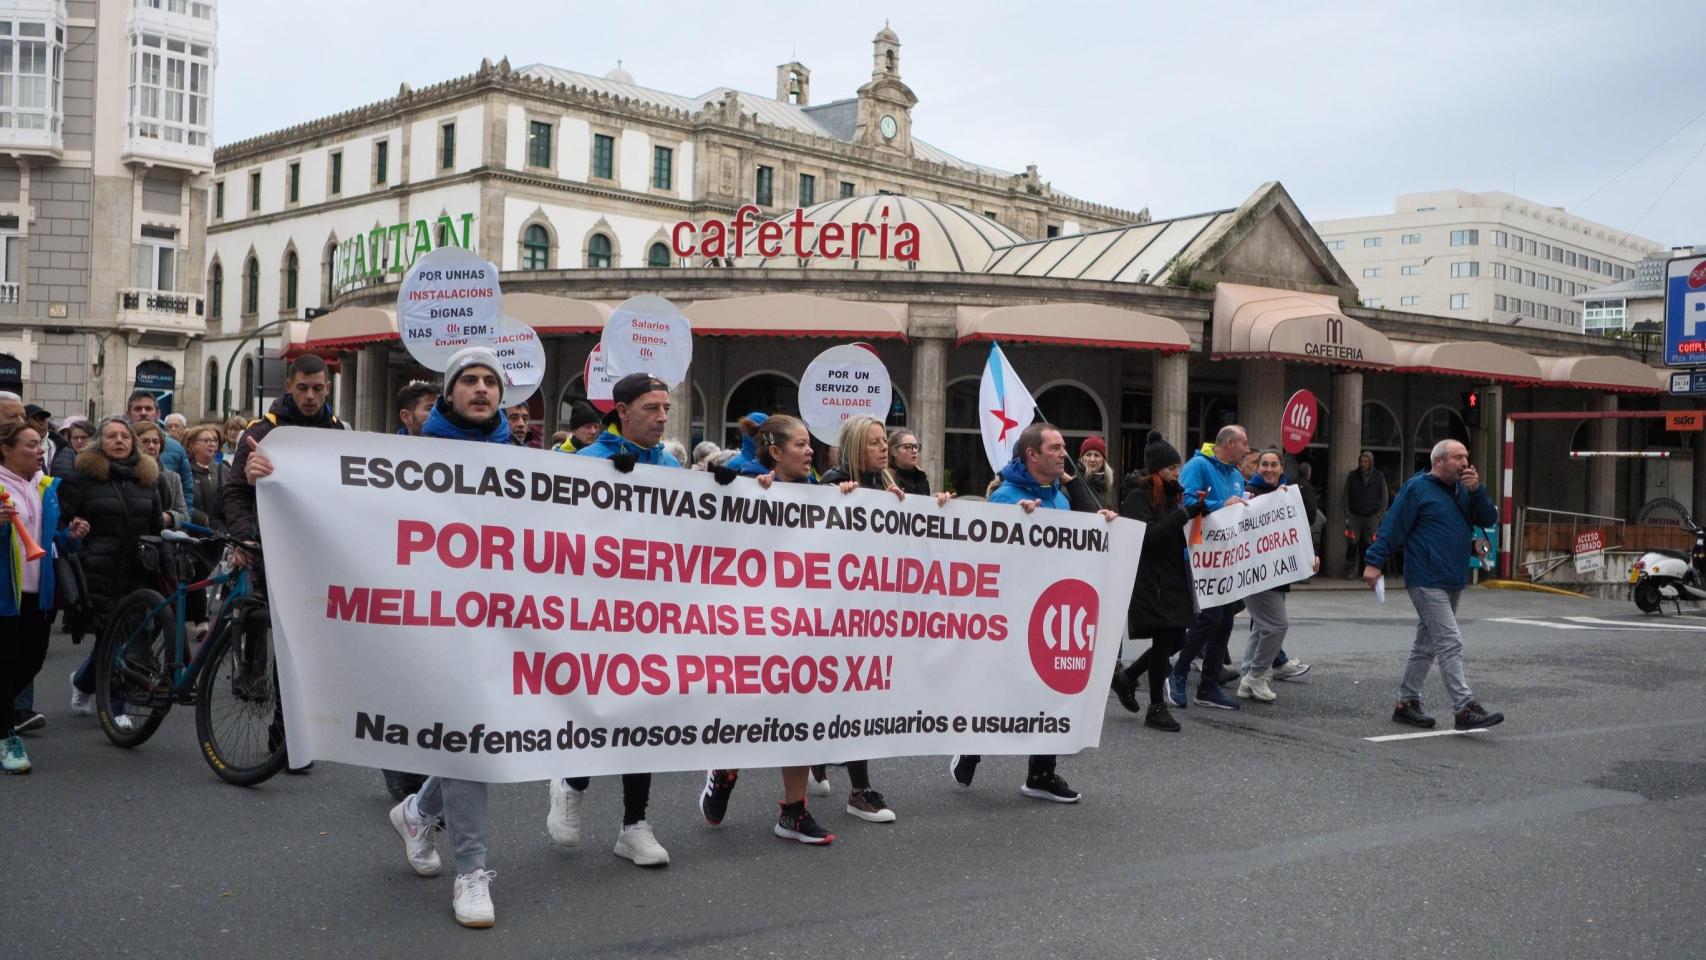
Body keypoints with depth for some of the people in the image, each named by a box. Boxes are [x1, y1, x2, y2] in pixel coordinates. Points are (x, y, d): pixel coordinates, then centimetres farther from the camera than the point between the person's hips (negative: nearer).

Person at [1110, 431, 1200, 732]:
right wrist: (1183, 513, -22)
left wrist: (1196, 510, 4)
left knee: (1175, 640, 9)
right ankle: (1157, 708, 5)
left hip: (1173, 579, 8)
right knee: (1164, 640, -7)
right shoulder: (1138, 496, -10)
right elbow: (1147, 535, -21)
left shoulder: (1170, 494, 15)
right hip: (1151, 581, -8)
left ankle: (1125, 677, 26)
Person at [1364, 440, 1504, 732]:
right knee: (1450, 643, -13)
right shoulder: (1417, 488, -8)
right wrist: (1374, 562, -15)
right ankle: (1466, 708, -14)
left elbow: (1489, 519, 7)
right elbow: (1392, 527, -10)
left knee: (1426, 644, 13)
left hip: (1454, 581, 8)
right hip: (1427, 581, -8)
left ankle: (1406, 703, 21)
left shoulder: (1463, 489, 14)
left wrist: (1476, 490, -8)